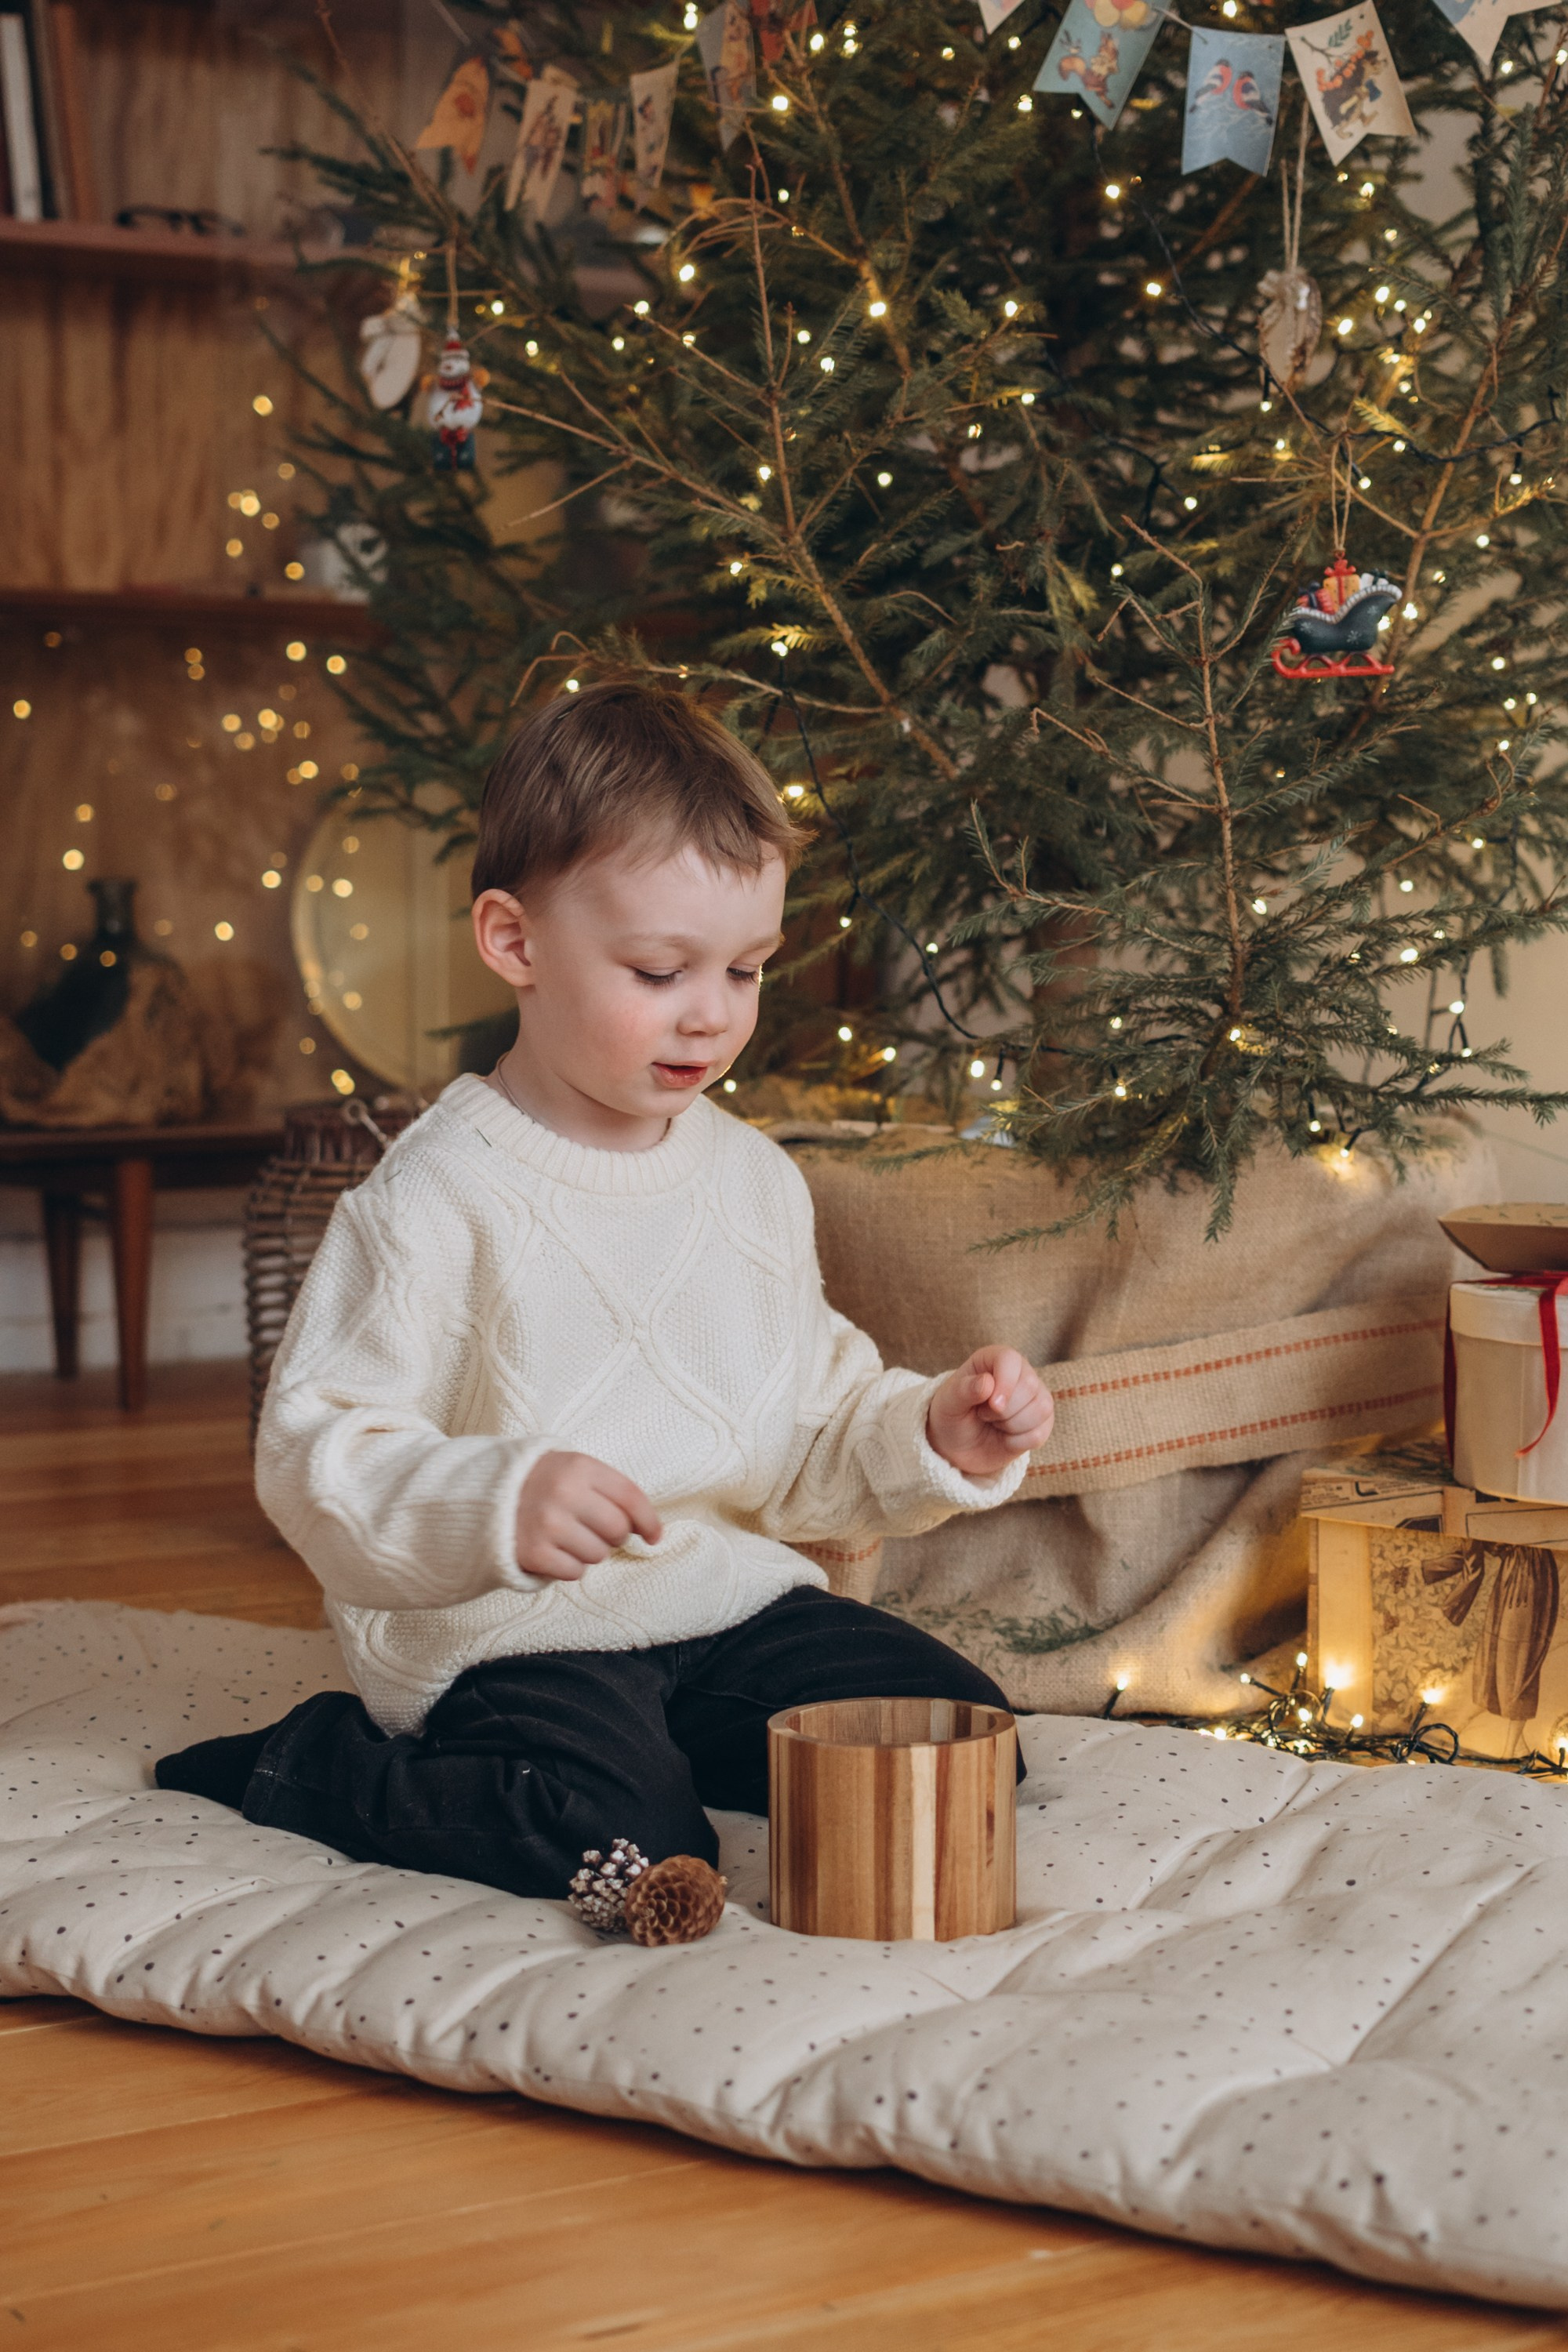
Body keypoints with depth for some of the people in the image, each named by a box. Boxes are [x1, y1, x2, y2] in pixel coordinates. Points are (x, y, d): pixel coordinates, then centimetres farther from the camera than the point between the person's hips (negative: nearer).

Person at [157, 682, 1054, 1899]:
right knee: (621, 1837, -29)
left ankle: (672, 1747, 14)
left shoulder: (756, 1179, 9)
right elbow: (317, 1455, -18)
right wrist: (497, 1502, -34)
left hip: (732, 1595, 7)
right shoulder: (441, 1197, -14)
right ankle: (313, 1768, -2)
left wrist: (935, 1436, -2)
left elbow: (811, 1434, 17)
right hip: (501, 1630, -6)